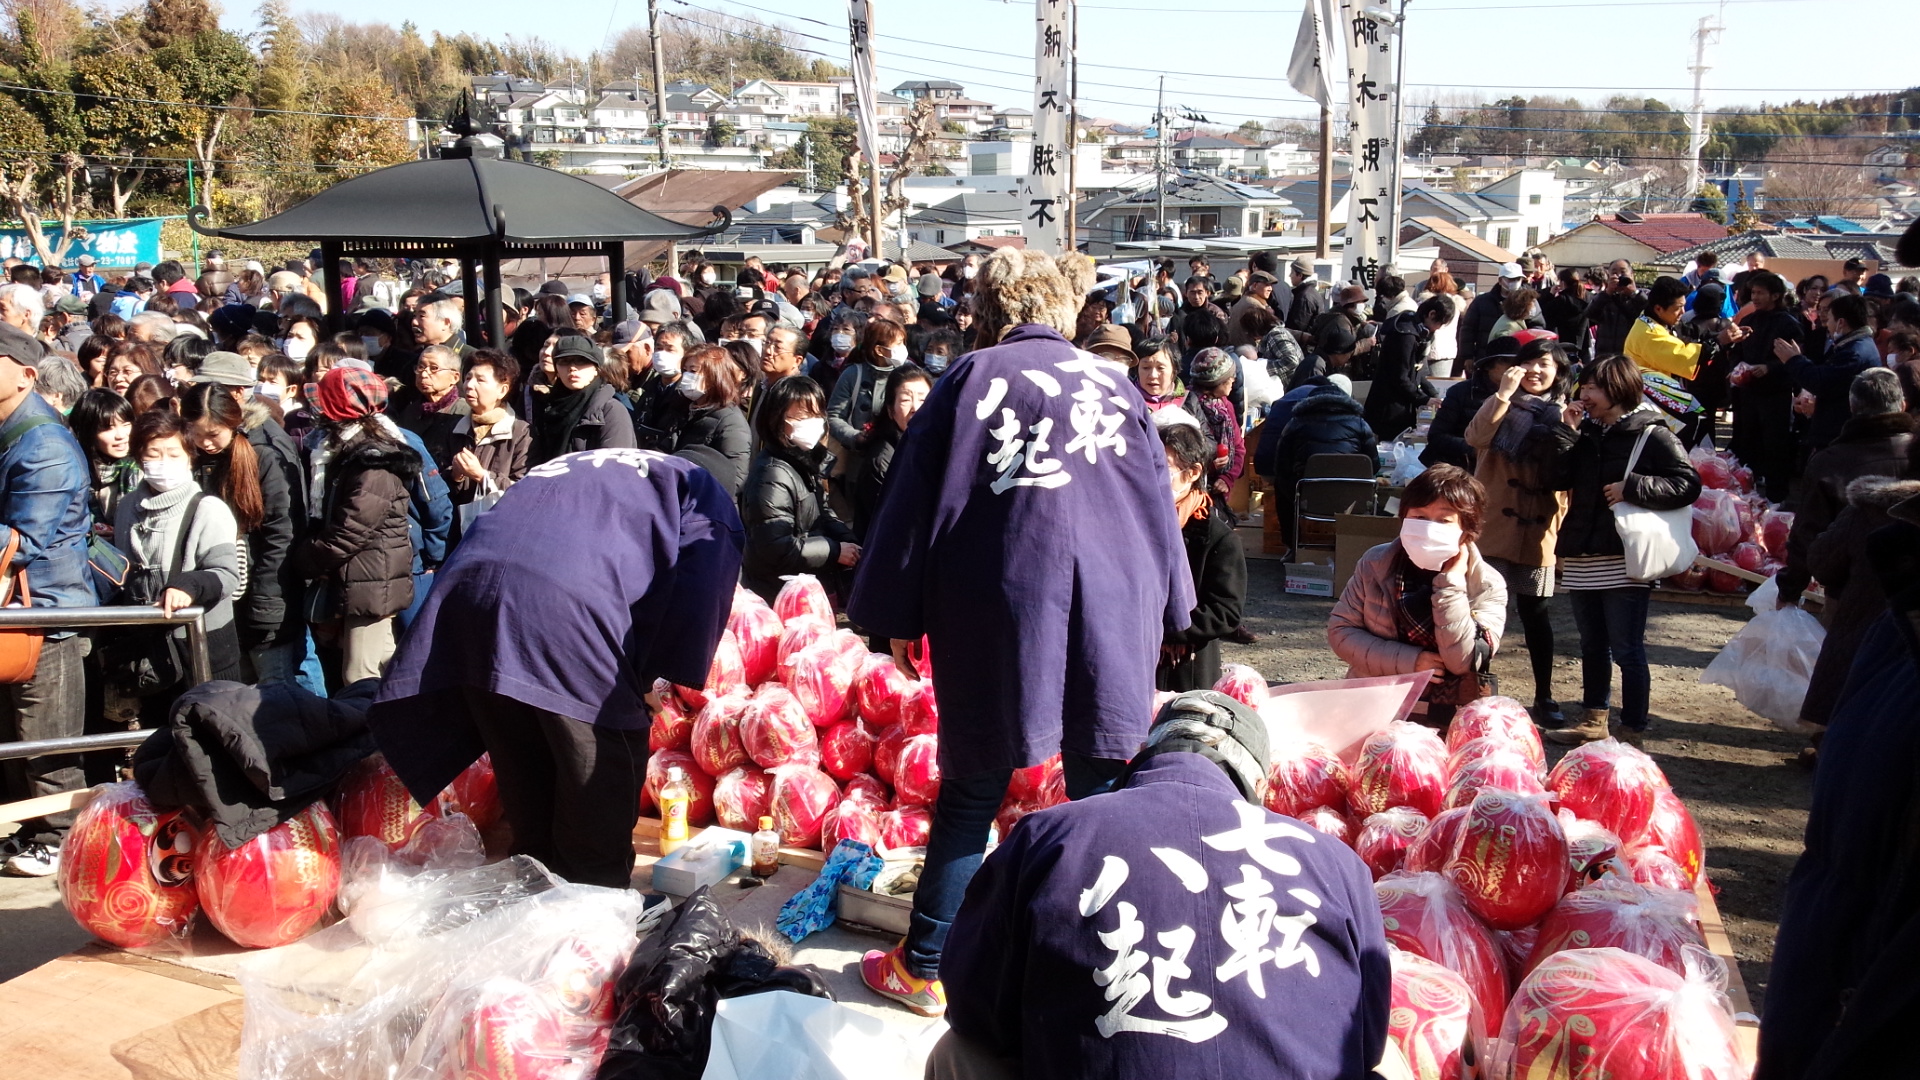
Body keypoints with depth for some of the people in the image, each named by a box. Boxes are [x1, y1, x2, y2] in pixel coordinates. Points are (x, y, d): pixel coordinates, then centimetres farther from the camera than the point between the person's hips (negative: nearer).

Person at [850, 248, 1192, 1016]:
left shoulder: (970, 378, 4)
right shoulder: (1115, 382, 11)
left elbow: (915, 502, 2)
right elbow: (1158, 503, 16)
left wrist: (898, 616, 7)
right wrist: (1166, 610, 24)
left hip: (997, 614, -1)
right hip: (1114, 615, 2)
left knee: (971, 793, 8)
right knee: (1100, 794, 9)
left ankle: (924, 968, 16)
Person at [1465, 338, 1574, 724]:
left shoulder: (1564, 416, 7)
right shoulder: (1502, 405, 4)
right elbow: (1476, 437, -16)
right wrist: (1504, 392, -18)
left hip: (1536, 530, 1)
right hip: (1492, 525, -1)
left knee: (1535, 612, 8)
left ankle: (1544, 697, 16)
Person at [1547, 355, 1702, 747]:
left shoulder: (1651, 435, -6)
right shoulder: (1587, 432, 14)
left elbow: (1688, 484, -13)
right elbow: (1559, 479, 7)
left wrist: (1632, 487, -19)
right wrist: (1567, 432, -1)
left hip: (1623, 563, -7)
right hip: (1582, 559, 7)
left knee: (1627, 651, -3)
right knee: (1592, 647, 17)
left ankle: (1632, 732, 5)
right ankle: (1593, 721, 28)